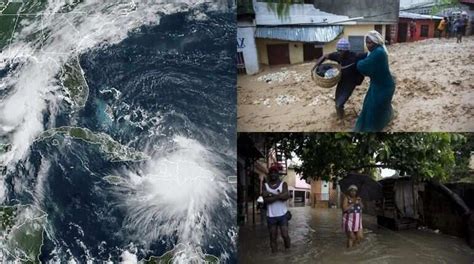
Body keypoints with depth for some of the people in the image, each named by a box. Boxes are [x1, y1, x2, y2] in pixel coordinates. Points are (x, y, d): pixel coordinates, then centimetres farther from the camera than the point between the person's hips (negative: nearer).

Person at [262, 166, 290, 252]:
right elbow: (266, 200, -12)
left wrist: (271, 194, -15)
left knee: (285, 235, -4)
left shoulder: (283, 184, 0)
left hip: (282, 215, -1)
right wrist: (278, 195, -17)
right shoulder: (265, 186, 1)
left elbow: (286, 196, -17)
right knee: (273, 237, 6)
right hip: (271, 216, 1)